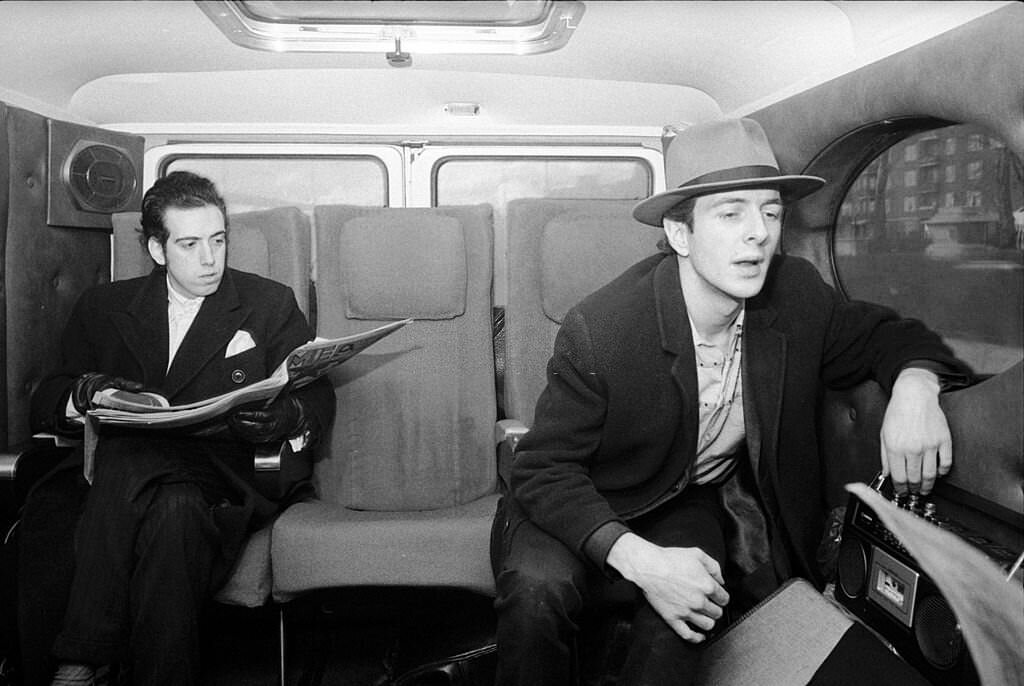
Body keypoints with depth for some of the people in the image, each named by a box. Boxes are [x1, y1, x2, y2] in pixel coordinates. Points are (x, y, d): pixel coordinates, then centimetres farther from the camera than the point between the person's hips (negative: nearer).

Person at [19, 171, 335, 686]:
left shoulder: (270, 305, 13)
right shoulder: (104, 307, 18)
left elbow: (319, 398, 5)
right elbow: (44, 403, 13)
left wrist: (284, 417, -18)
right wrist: (84, 393, -11)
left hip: (221, 477, -2)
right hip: (111, 475, 2)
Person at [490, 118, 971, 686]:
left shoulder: (797, 295, -12)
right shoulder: (598, 331, -27)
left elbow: (879, 334, 6)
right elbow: (543, 467, -21)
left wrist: (915, 383, -20)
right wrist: (637, 557, -36)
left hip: (700, 500, 3)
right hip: (587, 509, -2)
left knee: (683, 612, -29)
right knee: (538, 586, -32)